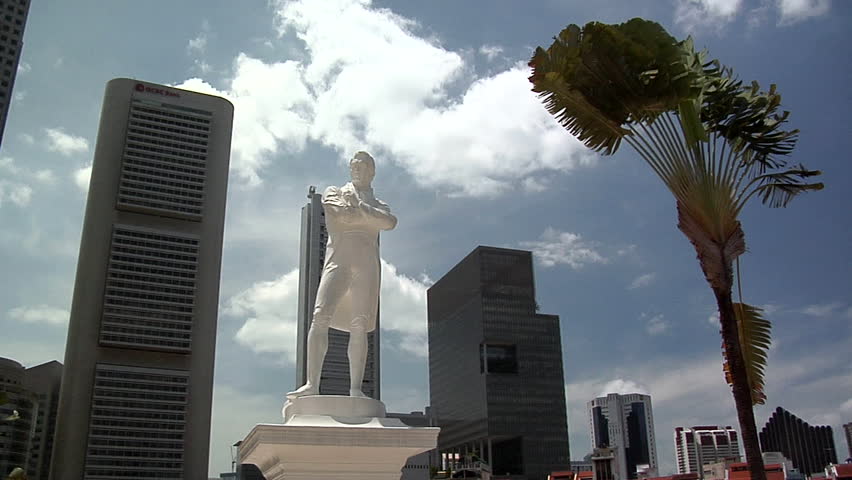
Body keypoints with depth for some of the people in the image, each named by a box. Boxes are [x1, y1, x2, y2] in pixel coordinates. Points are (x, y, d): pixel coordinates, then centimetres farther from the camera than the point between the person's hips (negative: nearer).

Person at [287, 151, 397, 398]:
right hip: (338, 260, -1)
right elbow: (343, 215, 1)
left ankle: (355, 388, -12)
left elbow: (390, 222, 2)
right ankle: (312, 384, -22)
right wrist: (371, 216, 7)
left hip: (367, 266, 2)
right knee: (320, 318, -19)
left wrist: (358, 206, -1)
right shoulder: (333, 193, 23)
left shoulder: (379, 205, 27)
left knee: (360, 326, -9)